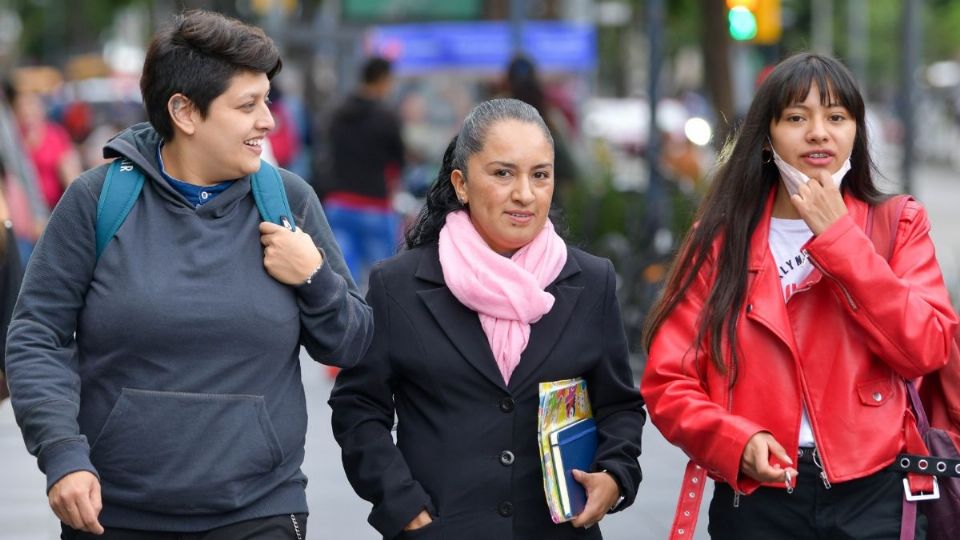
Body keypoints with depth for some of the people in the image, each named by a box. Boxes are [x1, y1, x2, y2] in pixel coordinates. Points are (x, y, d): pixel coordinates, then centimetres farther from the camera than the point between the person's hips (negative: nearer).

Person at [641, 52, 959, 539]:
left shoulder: (898, 226, 4)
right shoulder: (721, 240, 2)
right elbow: (669, 381, 0)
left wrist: (838, 237, -12)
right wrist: (737, 441, -18)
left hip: (873, 494, 0)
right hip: (756, 497, 0)